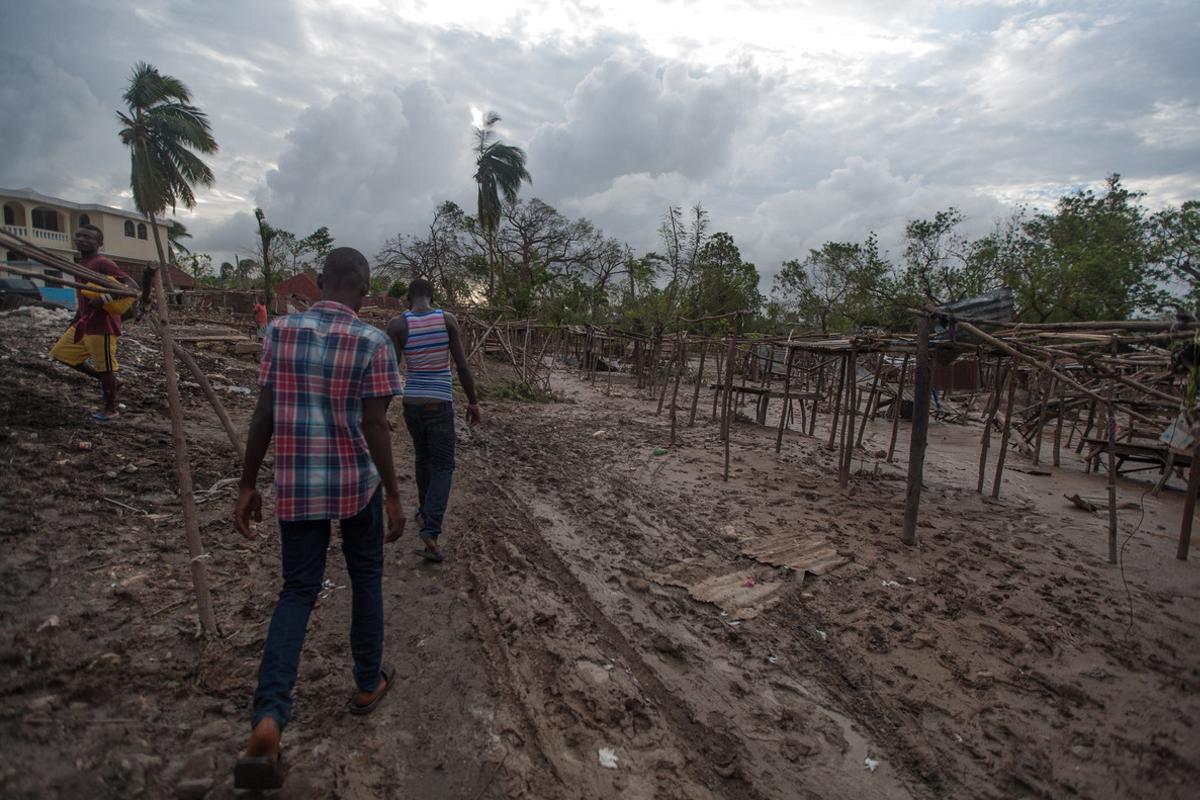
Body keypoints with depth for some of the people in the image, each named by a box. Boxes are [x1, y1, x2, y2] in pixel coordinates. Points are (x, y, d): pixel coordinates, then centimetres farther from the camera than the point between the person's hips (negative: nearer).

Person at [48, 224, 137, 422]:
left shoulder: (103, 263, -14)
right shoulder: (81, 264, 16)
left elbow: (131, 285, -24)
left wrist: (106, 299, -35)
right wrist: (74, 322, 24)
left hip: (102, 326, -10)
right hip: (83, 324, 10)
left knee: (105, 368, -1)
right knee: (61, 354, 15)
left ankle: (111, 409, 14)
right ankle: (111, 382, 21)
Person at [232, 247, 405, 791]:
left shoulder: (279, 332, -1)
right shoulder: (373, 343, -12)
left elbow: (263, 416, -1)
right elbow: (375, 427, -13)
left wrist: (248, 484, 7)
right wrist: (393, 495, -6)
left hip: (296, 486, 3)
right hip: (355, 483, -2)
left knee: (297, 590, 12)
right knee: (366, 579, 18)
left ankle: (268, 719, -2)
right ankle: (368, 683, 34)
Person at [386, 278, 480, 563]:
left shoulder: (396, 324, -4)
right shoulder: (448, 320, -5)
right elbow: (463, 365, -6)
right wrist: (473, 402, 3)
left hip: (411, 402, 2)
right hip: (440, 403, -2)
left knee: (423, 457, 25)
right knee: (443, 466, 4)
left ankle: (426, 511, 42)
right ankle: (430, 531, -13)